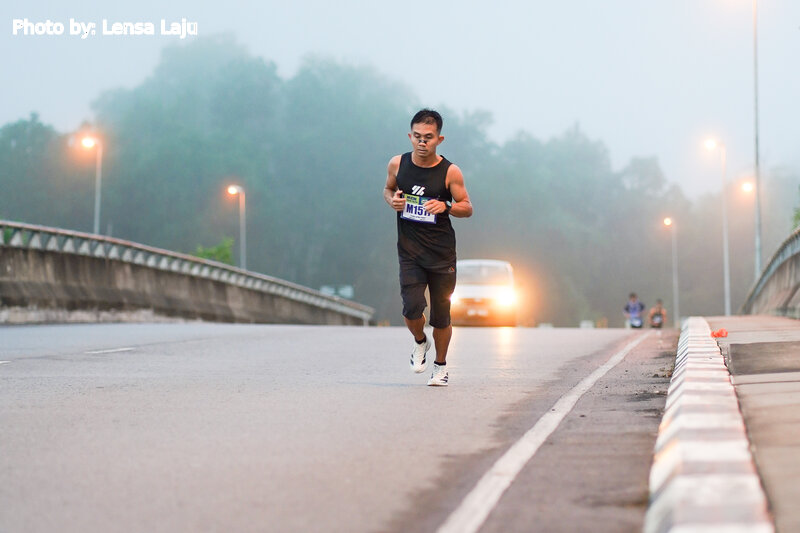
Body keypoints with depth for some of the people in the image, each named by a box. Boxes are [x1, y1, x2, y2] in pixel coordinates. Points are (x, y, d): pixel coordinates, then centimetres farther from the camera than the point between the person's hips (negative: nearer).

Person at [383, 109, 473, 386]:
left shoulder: (450, 172, -8)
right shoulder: (397, 164, -1)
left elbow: (467, 208, 0)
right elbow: (388, 189, 18)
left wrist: (445, 207, -20)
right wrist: (392, 200, -5)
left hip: (442, 252, -1)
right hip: (409, 251, 1)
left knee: (441, 316, 5)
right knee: (412, 308, -15)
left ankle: (440, 365, 30)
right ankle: (420, 342, 19)